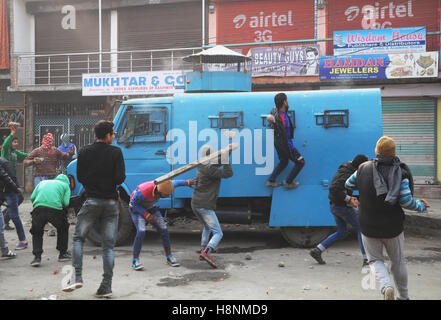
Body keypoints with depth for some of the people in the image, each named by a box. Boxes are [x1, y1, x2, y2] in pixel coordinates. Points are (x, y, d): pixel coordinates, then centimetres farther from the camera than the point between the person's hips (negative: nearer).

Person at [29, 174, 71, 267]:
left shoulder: (43, 182, 32)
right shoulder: (65, 185, 23)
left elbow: (32, 197, 18)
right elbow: (66, 203, 7)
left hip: (38, 208, 2)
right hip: (55, 208, -2)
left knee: (36, 233, 23)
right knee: (63, 229, 25)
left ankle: (37, 257, 10)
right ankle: (63, 254, 29)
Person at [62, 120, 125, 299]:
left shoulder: (84, 152, 2)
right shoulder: (116, 152, -4)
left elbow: (79, 177, 6)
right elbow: (120, 178, -10)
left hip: (91, 201, 1)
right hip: (111, 202, 0)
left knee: (78, 238, 16)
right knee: (108, 245, 5)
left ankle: (77, 277, 3)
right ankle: (106, 286, 7)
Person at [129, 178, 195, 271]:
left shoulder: (164, 186, -24)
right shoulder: (143, 191, -40)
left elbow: (174, 183, 0)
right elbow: (133, 203, -23)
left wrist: (187, 182, 0)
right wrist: (146, 215, -24)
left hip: (150, 207, 5)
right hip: (137, 208, -5)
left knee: (164, 230, -3)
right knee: (141, 231, -25)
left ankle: (169, 257, 12)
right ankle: (135, 261, -13)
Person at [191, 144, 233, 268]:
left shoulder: (201, 166, 11)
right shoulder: (210, 169, -16)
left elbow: (216, 163, 23)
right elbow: (228, 174, -20)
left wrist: (227, 151, 14)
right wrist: (225, 158, -17)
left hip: (195, 204, 9)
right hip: (205, 206, -9)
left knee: (207, 227, 30)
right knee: (218, 233, -8)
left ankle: (203, 251, 32)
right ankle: (206, 252, -27)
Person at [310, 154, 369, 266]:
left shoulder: (346, 168, 9)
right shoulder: (347, 174, -21)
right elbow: (333, 189, -30)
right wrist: (348, 199, -27)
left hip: (334, 206, 10)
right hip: (342, 206, -10)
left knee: (342, 232, 17)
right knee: (361, 229, 1)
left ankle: (317, 250, 15)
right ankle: (366, 260, 4)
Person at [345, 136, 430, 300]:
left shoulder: (364, 169, -6)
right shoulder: (400, 173, -12)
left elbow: (348, 185, 8)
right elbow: (406, 201, -18)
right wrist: (421, 206, 2)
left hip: (369, 227, 0)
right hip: (393, 226, 0)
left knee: (375, 260, 15)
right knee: (398, 261, 20)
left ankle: (386, 287, -10)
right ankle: (403, 296, 32)